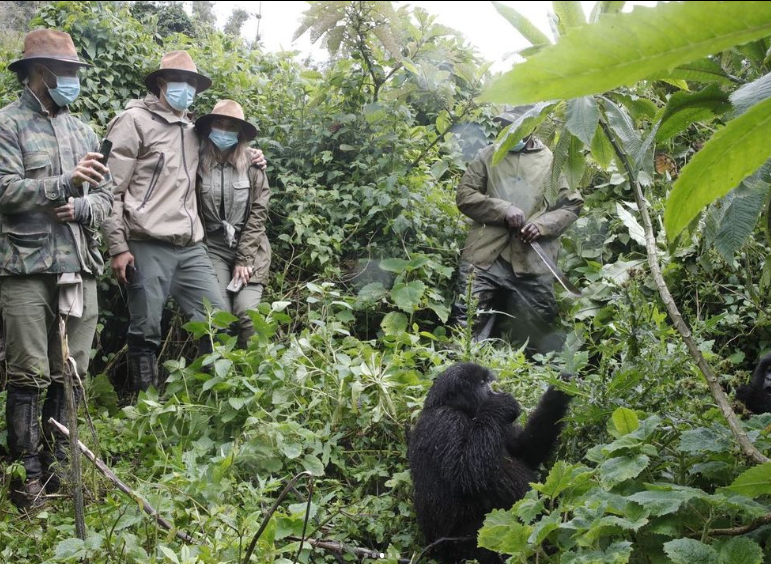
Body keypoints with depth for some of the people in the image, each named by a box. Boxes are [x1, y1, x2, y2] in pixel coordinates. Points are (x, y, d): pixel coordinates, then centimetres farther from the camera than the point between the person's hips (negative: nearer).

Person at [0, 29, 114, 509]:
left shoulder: (83, 131, 17)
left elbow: (106, 196, 15)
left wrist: (80, 208, -6)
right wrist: (65, 183, -19)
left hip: (80, 268, 5)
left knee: (71, 375, 9)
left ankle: (59, 466, 21)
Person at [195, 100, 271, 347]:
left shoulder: (252, 167, 0)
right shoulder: (199, 166, 0)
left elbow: (258, 214, -3)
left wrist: (244, 259, -9)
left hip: (248, 249, 0)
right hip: (213, 248, 0)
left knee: (247, 312, -13)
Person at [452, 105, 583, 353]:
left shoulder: (553, 161, 10)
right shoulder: (487, 155, 11)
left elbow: (571, 205, 9)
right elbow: (464, 195, 4)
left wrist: (542, 225, -9)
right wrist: (503, 209, -11)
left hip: (533, 262, 0)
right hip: (485, 257, 1)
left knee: (539, 332, 7)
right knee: (468, 327, 0)